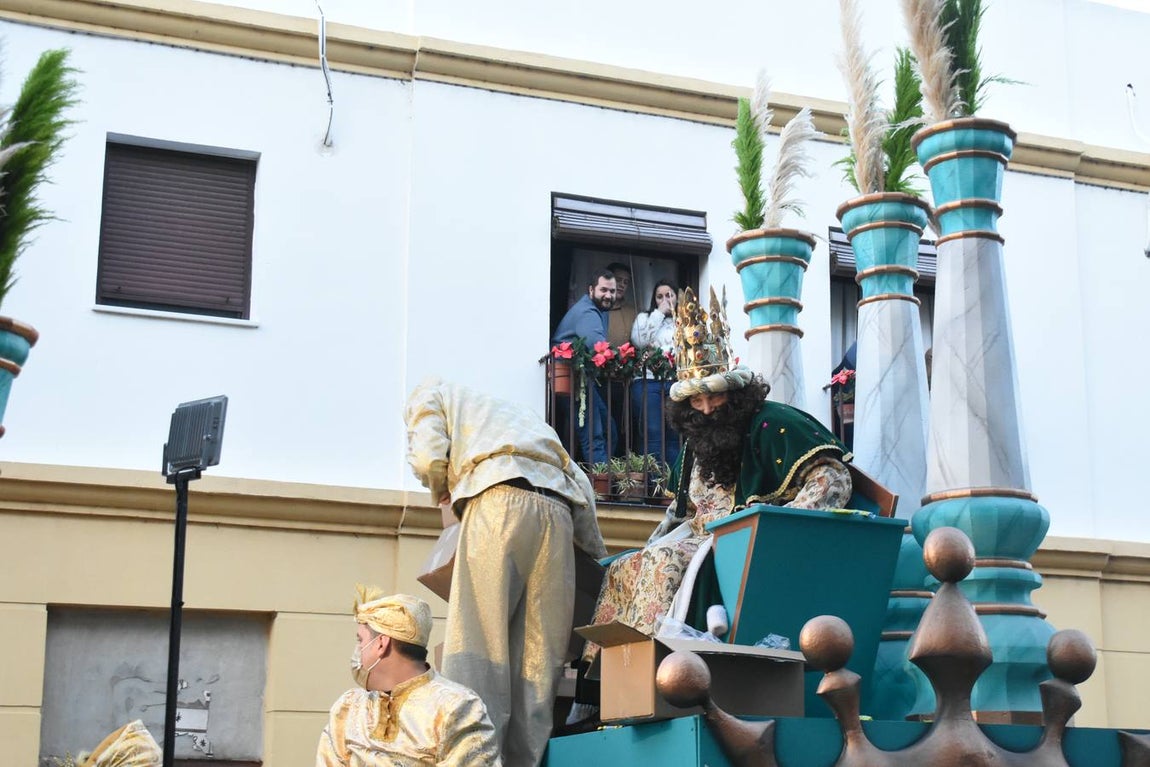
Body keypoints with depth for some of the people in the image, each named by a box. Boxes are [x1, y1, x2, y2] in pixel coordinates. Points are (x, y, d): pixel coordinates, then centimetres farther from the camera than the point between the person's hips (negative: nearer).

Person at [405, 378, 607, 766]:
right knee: (539, 658, 3)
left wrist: (441, 491, 26)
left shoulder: (430, 393, 27)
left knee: (476, 647, -10)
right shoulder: (516, 411, 39)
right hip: (558, 511, 5)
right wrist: (598, 559, 30)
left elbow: (428, 457, 4)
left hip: (500, 498, -5)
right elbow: (581, 485, 25)